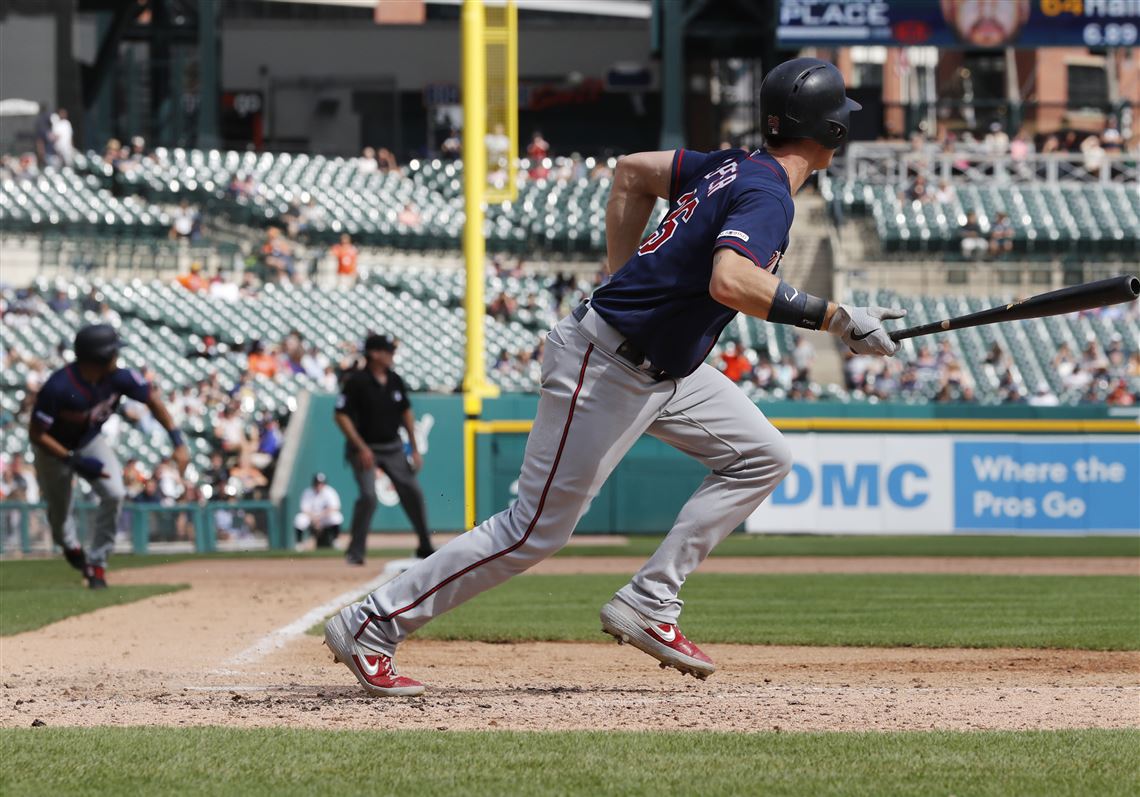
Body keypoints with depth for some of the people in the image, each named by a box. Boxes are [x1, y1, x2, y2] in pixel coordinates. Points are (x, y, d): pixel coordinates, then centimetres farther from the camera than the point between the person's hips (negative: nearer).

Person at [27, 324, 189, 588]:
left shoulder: (118, 378, -23)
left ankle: (97, 564, -3)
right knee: (59, 508, 13)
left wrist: (177, 441, -14)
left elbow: (152, 399, -6)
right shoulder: (58, 388, -37)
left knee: (114, 494, -19)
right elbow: (36, 434, -28)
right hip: (55, 449, -3)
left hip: (90, 442, 3)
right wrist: (75, 462, -32)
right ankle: (70, 546, 51)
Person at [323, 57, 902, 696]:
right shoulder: (767, 195, -20)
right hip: (607, 370, -10)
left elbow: (633, 170, 20)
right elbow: (729, 281, -39)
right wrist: (837, 319, -35)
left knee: (762, 457, 10)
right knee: (538, 530, -5)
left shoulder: (733, 167, 8)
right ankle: (370, 626, 3)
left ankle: (649, 605, 7)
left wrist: (627, 282, 19)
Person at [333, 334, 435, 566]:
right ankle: (355, 551, -9)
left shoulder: (394, 380, 4)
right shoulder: (357, 382, -14)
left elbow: (406, 412, 15)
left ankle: (425, 548, 20)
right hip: (365, 449, -6)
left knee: (413, 493, 4)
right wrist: (361, 448, -20)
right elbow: (341, 416, -15)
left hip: (393, 448, 6)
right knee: (368, 495, -20)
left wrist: (415, 449, 11)